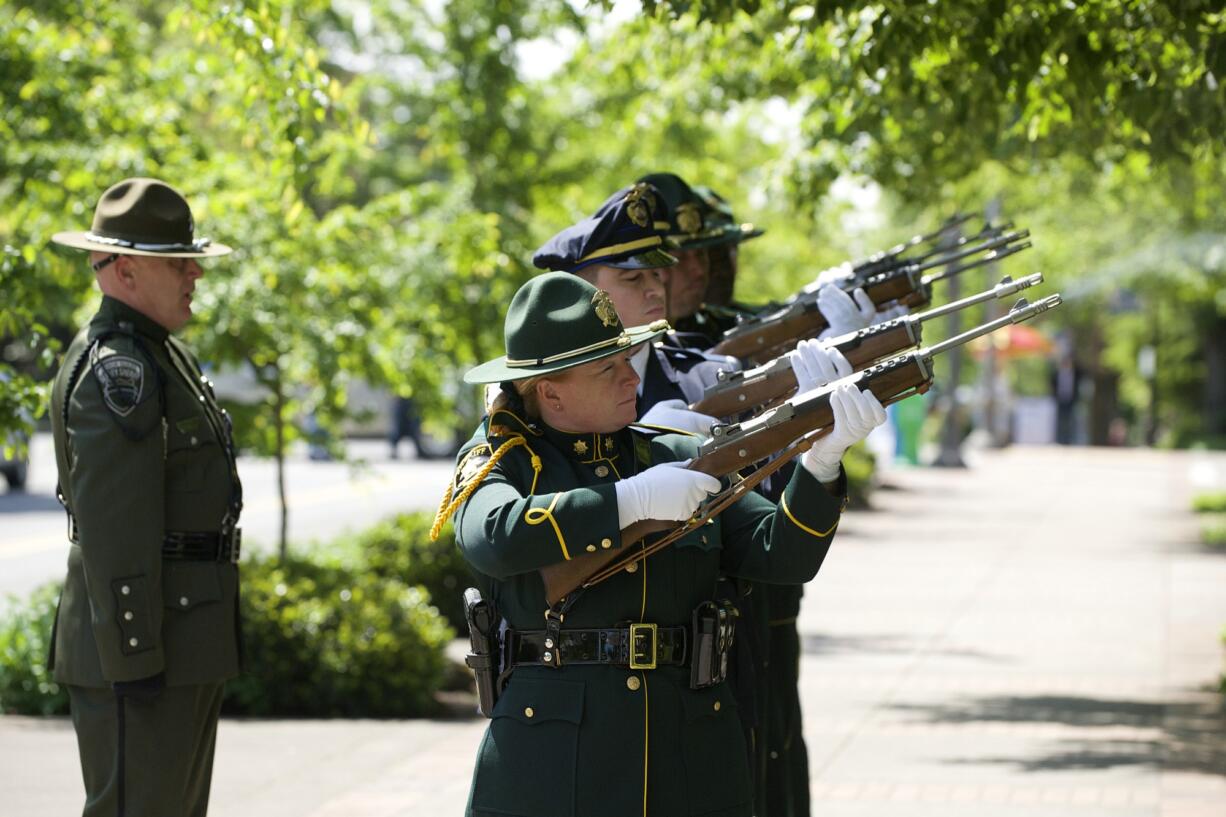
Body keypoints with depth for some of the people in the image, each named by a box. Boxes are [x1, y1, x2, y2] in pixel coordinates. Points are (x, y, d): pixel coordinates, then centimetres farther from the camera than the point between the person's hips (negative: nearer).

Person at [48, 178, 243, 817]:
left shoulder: (159, 355, 17)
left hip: (182, 649, 11)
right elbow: (112, 528, -22)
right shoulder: (117, 370, -17)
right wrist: (135, 661, -24)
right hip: (141, 647, -11)